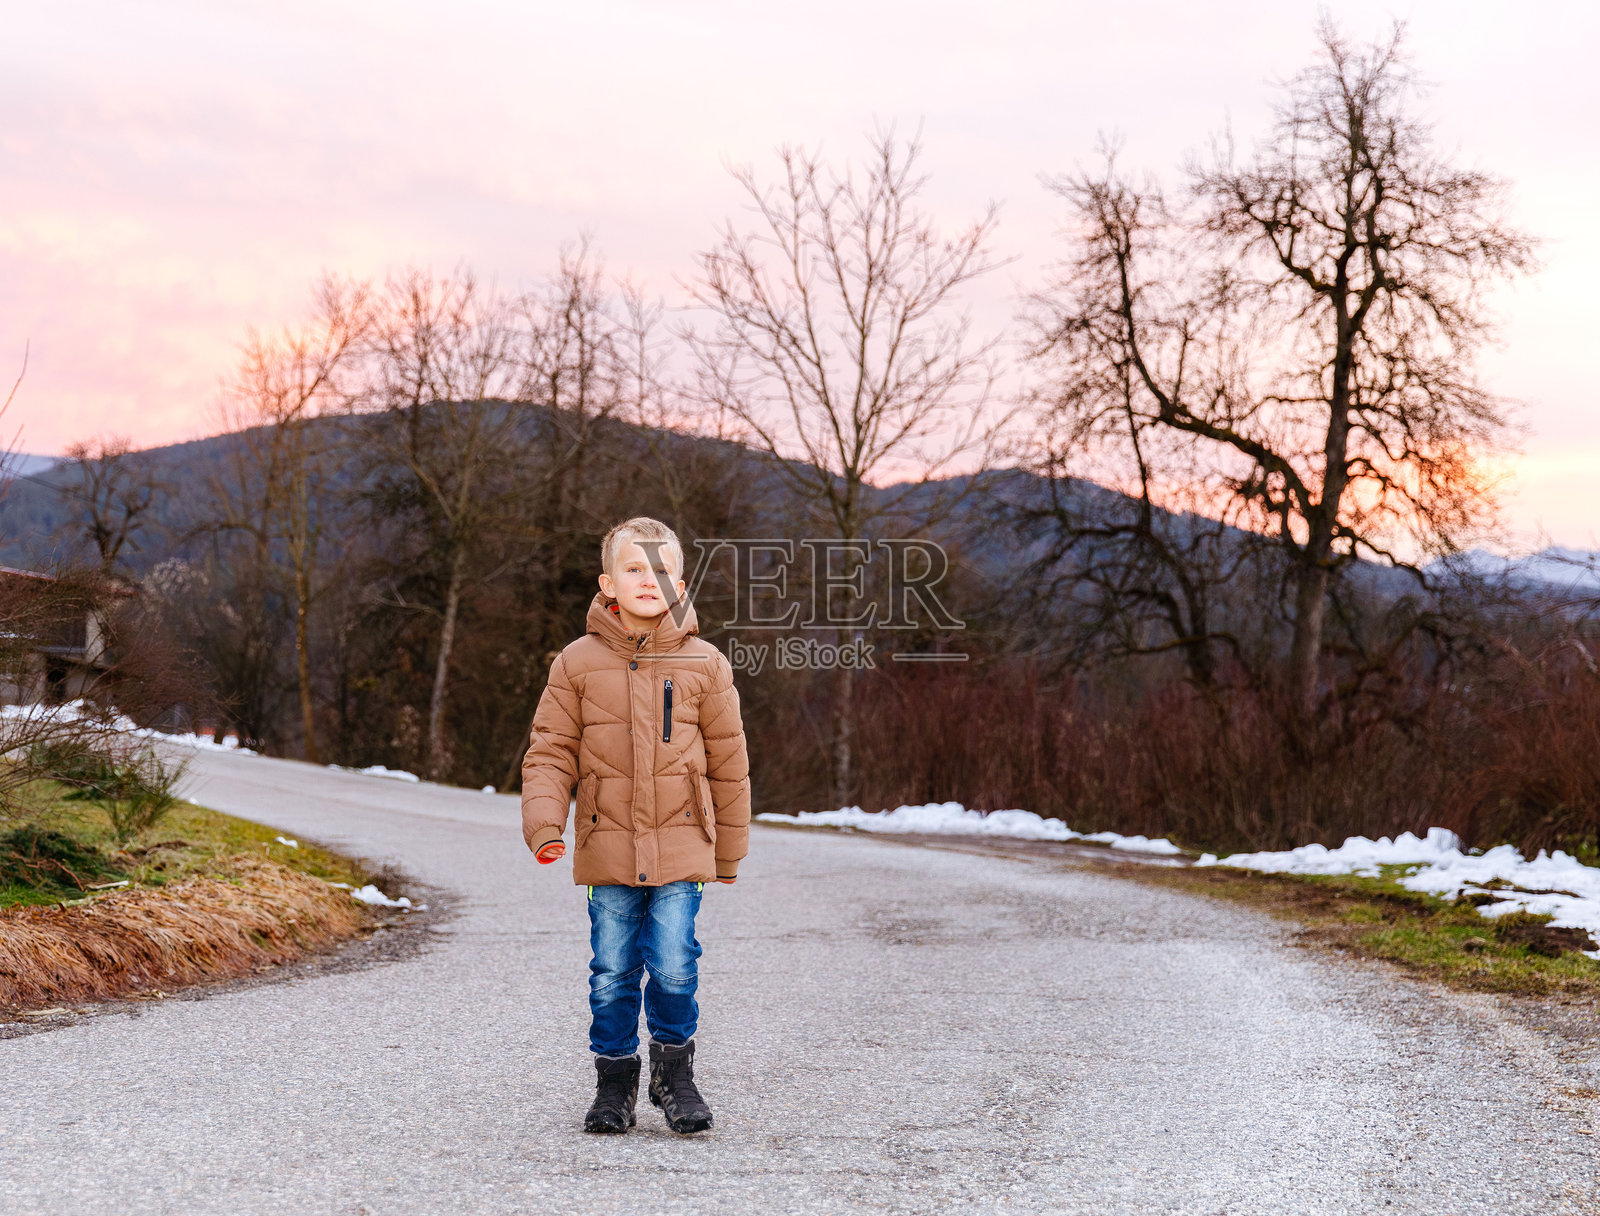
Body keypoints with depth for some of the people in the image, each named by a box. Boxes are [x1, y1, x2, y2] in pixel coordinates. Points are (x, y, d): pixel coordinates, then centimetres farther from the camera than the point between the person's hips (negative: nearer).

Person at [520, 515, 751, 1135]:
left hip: (681, 847, 0)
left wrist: (729, 851, 12)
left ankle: (673, 1072, 15)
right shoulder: (578, 663, 2)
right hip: (607, 848, 1)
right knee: (612, 973, 5)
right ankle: (614, 1083, 21)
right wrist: (544, 824, -11)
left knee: (673, 966, -6)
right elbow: (551, 752, 4)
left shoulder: (704, 665, 2)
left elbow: (729, 763, 9)